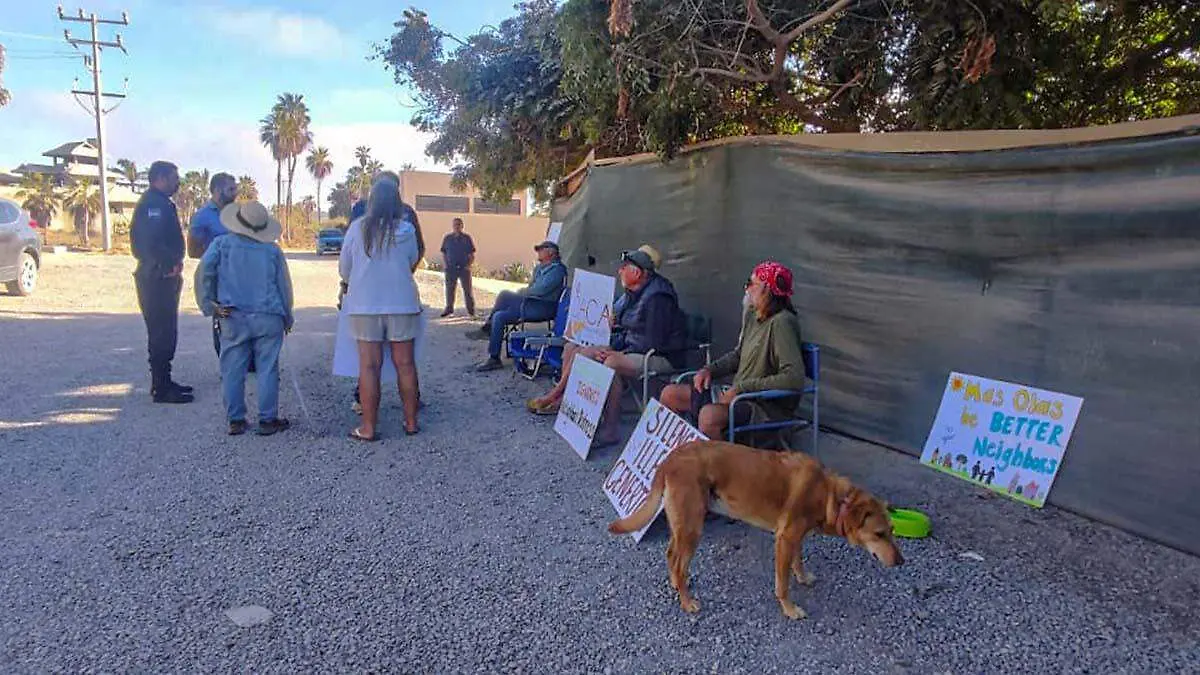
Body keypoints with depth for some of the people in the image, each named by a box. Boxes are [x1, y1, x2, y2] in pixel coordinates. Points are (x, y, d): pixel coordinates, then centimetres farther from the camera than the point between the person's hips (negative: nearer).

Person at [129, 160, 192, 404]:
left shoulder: (160, 202, 18)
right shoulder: (154, 203, -15)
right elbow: (153, 243, -27)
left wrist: (174, 261, 10)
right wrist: (172, 262, -17)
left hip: (163, 277, 11)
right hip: (157, 278, -11)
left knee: (165, 332, 16)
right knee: (162, 333, -6)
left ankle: (163, 382, 25)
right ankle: (161, 389, -1)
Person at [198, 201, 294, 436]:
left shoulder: (222, 244, 3)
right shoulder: (272, 250, 6)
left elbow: (206, 268, -14)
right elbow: (284, 286, 9)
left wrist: (209, 303, -5)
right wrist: (288, 318, 20)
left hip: (233, 318, 0)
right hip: (269, 318, 0)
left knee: (233, 372, 8)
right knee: (267, 370, 4)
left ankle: (235, 421, 13)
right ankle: (268, 420, 8)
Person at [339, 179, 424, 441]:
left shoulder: (358, 228, -3)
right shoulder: (407, 229, -1)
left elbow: (344, 267, 4)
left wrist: (352, 284, 25)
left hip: (365, 304, -1)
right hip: (402, 303, 1)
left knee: (369, 365, 1)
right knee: (405, 363, 8)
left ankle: (369, 427, 4)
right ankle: (411, 421, 16)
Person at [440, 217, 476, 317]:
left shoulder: (467, 238, 2)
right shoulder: (447, 238, 7)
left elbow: (472, 255, 4)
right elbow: (443, 253, 12)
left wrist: (469, 265, -9)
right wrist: (444, 264, -2)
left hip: (464, 268, -2)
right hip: (450, 268, 2)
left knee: (467, 289, 2)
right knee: (449, 289, 7)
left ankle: (471, 309, 8)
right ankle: (449, 308, 20)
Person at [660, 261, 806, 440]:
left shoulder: (781, 323, -20)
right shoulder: (751, 314, 8)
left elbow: (794, 378, -28)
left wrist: (742, 388, -24)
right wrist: (710, 370, 4)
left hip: (769, 405, -9)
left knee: (709, 415, -36)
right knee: (670, 394, 7)